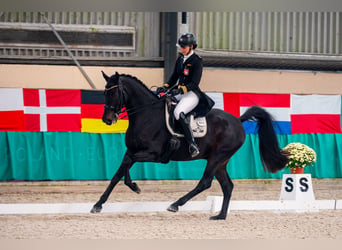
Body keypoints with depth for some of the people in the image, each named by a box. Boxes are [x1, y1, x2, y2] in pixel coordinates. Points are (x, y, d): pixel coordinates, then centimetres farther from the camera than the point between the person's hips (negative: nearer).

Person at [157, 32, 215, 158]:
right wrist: (165, 87, -2)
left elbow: (194, 84, -17)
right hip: (179, 92, 9)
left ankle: (192, 144, -32)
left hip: (192, 94, -9)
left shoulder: (197, 61, -11)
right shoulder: (180, 59, 13)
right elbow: (174, 77, 16)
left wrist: (180, 90, -30)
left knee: (178, 112, -33)